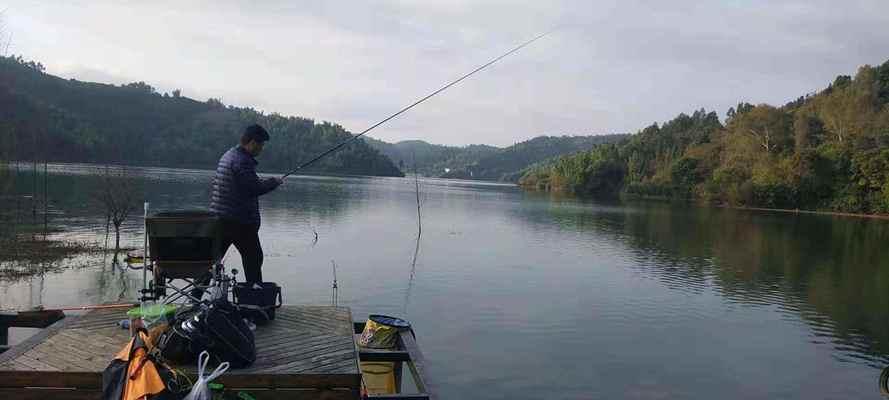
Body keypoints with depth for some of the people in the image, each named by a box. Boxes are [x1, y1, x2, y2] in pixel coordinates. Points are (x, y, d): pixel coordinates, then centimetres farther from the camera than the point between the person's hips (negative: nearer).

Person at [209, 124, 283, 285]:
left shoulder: (227, 155, 15)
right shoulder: (243, 161, -16)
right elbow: (255, 188, -23)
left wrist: (264, 181, 13)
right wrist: (274, 181, -8)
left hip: (218, 218, 9)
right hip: (240, 221, -9)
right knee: (253, 259, 4)